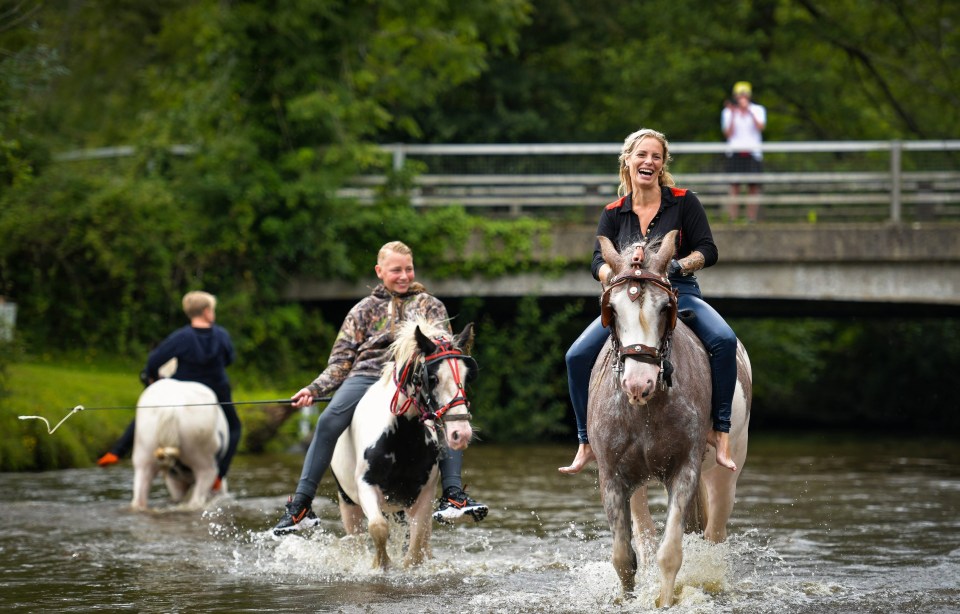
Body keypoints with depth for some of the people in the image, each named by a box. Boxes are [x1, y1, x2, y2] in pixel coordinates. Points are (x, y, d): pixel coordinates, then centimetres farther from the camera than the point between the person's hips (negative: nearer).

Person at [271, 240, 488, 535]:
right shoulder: (365, 310, 22)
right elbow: (341, 360, 18)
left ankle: (453, 496, -38)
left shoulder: (430, 306, 21)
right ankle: (300, 505, -29)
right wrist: (314, 389, 2)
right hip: (367, 375, 0)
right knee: (329, 420, -29)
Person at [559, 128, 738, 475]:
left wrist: (677, 265, -23)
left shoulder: (684, 202, 2)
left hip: (679, 294, -2)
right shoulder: (614, 214, 8)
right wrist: (614, 274, -26)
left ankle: (720, 432, -24)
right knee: (577, 356, -17)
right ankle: (587, 443, -3)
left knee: (724, 340, -32)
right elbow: (599, 262, -2)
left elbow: (707, 250, -3)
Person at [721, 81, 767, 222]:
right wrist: (733, 115, -9)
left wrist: (749, 111, -20)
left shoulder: (758, 110, 7)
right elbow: (728, 134, -1)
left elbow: (760, 127, -10)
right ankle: (733, 220, -12)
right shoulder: (728, 112, 8)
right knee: (734, 188, -9)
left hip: (753, 153, 1)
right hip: (734, 153, -1)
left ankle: (752, 220, -2)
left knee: (754, 189, -4)